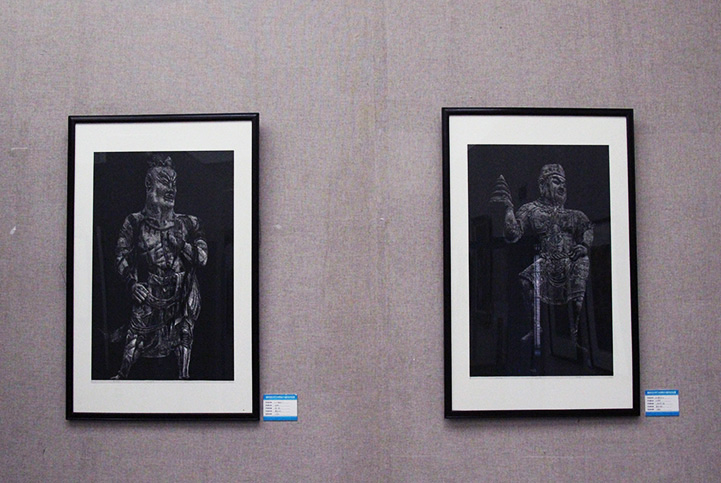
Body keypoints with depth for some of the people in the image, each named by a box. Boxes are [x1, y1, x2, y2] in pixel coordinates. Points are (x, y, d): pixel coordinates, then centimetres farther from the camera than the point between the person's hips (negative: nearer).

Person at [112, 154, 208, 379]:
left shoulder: (188, 224, 6)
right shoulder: (136, 223, 3)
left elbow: (202, 258, 2)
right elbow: (121, 255, 3)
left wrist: (180, 244, -10)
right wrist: (132, 283, -8)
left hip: (180, 292, 1)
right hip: (148, 291, -1)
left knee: (184, 332, 2)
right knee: (138, 330, -2)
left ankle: (183, 375, 12)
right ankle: (122, 374, 11)